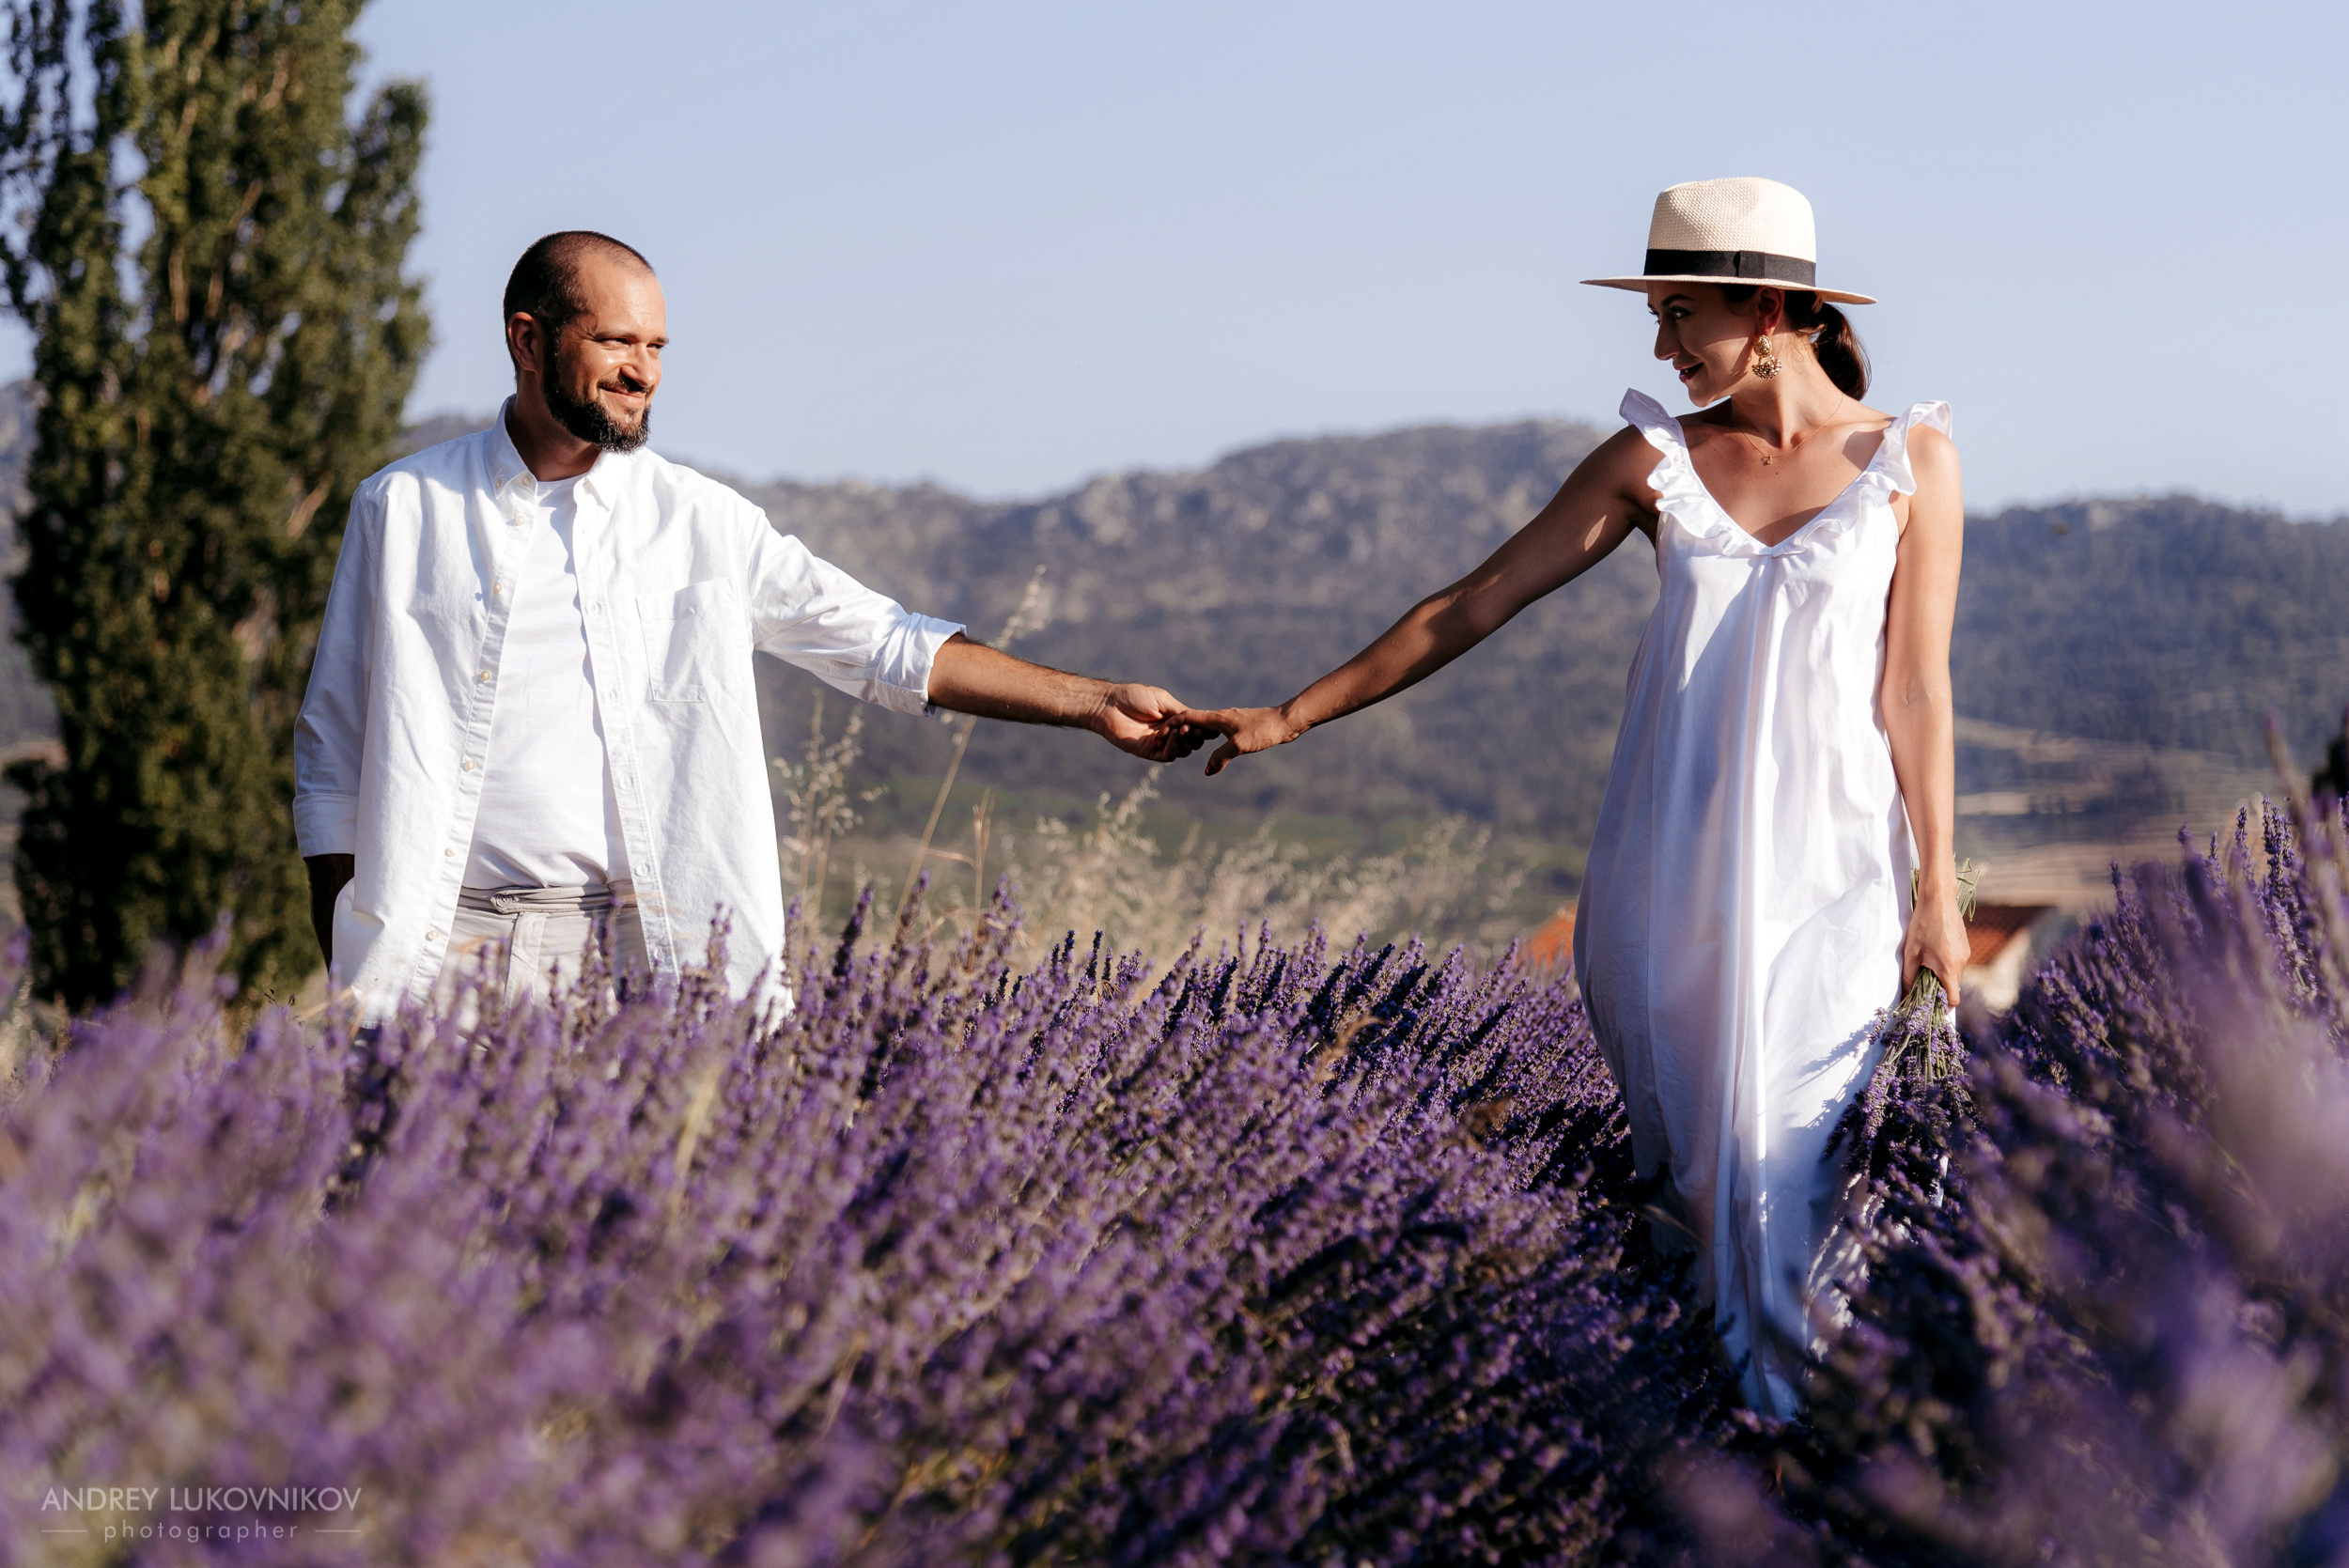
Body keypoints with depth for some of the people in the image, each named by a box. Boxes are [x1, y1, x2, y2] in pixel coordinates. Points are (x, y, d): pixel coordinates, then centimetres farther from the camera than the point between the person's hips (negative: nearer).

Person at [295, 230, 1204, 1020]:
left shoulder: (703, 524, 9)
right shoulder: (403, 510, 7)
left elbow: (887, 646, 13)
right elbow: (332, 756, 11)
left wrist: (1094, 704, 7)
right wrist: (342, 975, 4)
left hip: (640, 951, 1)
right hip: (448, 941, -1)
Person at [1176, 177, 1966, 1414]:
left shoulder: (1907, 460, 1)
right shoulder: (1657, 459, 6)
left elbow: (1915, 688, 2)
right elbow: (1475, 604, 8)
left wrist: (1938, 885, 0)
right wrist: (1294, 715, 7)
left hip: (1825, 875, -2)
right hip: (1669, 870, 3)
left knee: (1788, 1169, -8)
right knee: (1676, 1158, 3)